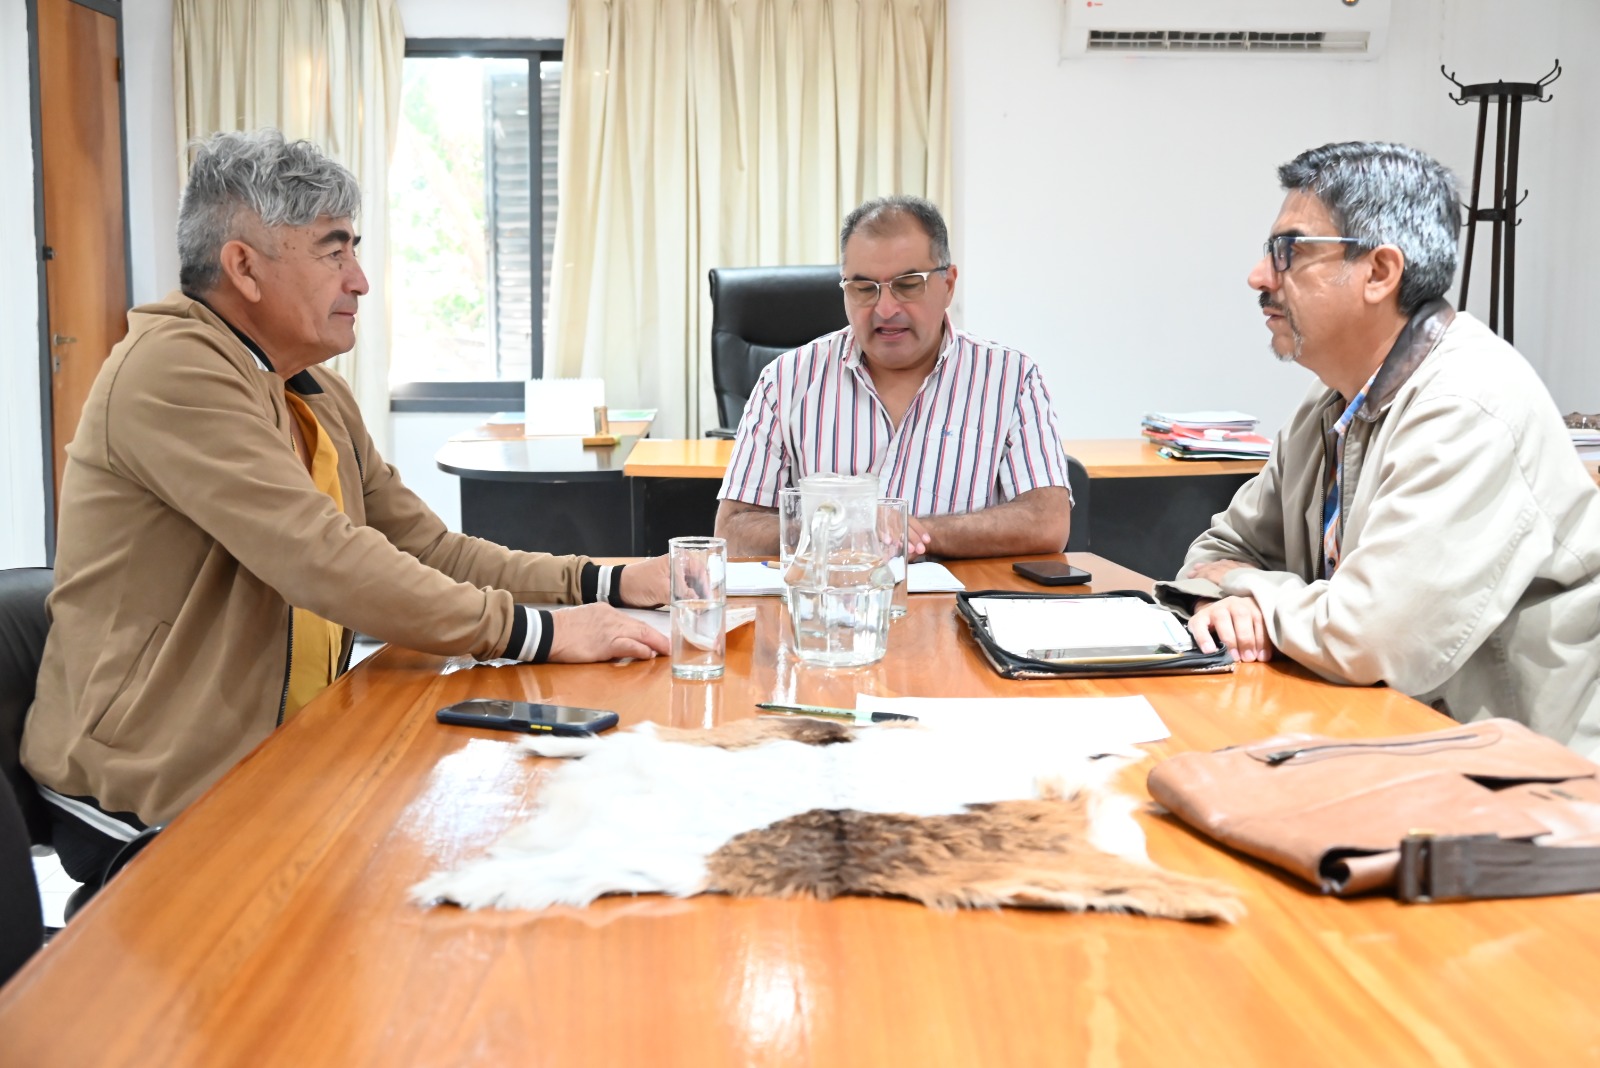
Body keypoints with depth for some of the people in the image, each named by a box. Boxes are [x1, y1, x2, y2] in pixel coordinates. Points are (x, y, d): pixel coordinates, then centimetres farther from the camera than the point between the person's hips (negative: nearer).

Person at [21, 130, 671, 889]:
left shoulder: (320, 398, 12)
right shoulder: (171, 370, -17)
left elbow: (429, 551, 11)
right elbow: (326, 561, -25)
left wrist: (609, 584, -1)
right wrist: (538, 632, -22)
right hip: (155, 813, -8)